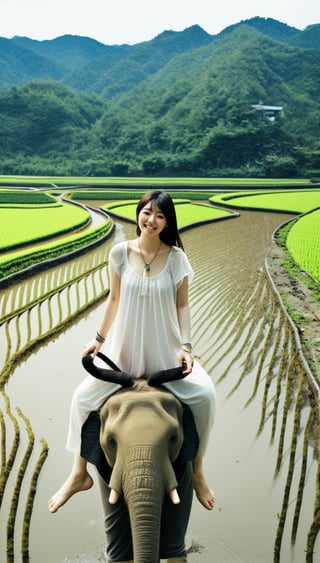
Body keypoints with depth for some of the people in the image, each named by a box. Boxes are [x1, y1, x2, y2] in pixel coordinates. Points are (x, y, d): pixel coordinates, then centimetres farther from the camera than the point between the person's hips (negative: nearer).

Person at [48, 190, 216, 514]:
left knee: (204, 394, -22)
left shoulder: (176, 258, -9)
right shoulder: (120, 253, -7)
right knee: (82, 398, -9)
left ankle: (197, 471, 1)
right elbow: (114, 299, 4)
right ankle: (79, 474, 12)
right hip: (125, 351, 1)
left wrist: (186, 346, -14)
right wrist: (100, 339, 5)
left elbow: (182, 306, -4)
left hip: (166, 352, -1)